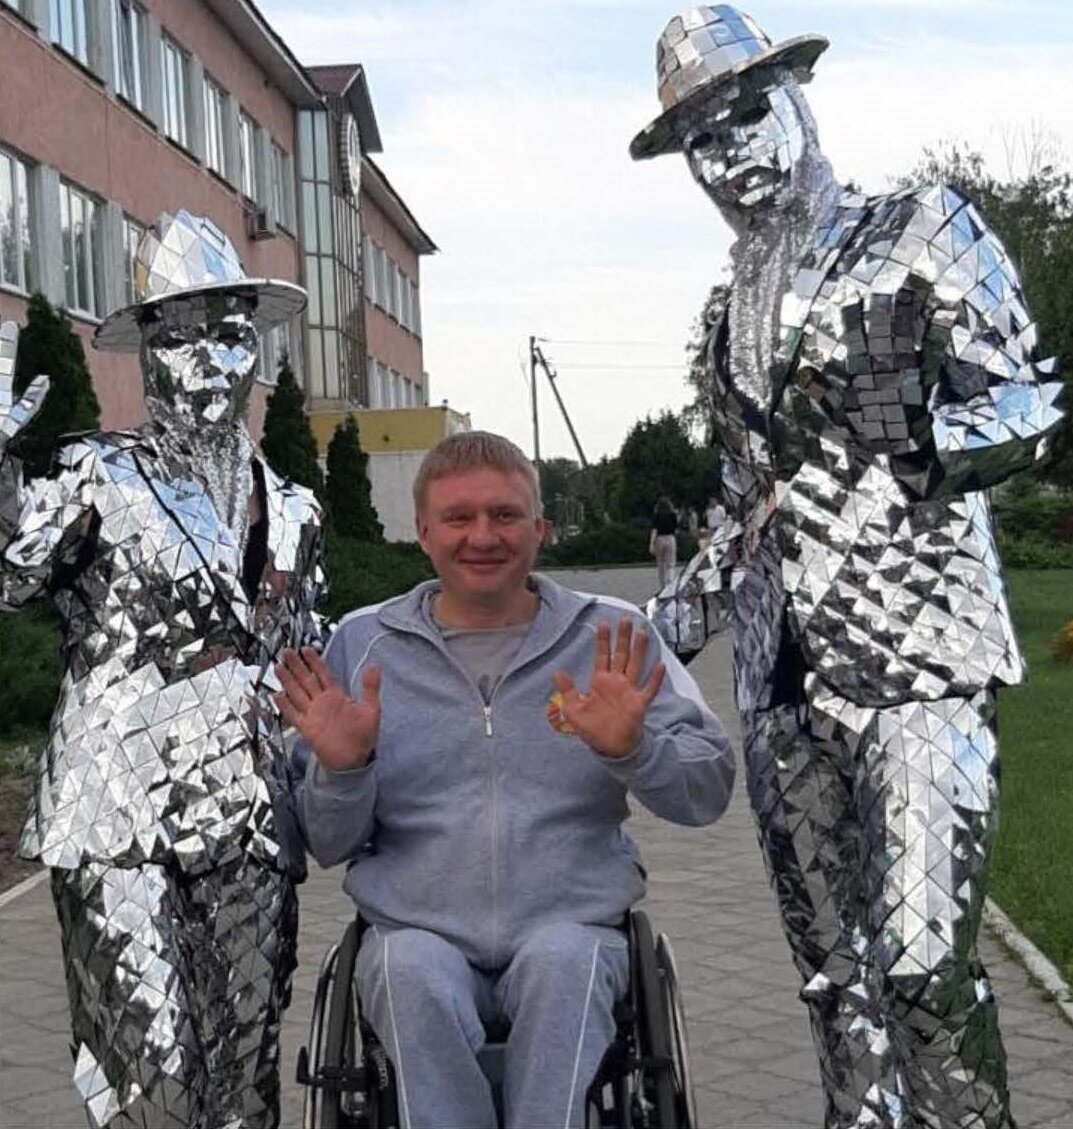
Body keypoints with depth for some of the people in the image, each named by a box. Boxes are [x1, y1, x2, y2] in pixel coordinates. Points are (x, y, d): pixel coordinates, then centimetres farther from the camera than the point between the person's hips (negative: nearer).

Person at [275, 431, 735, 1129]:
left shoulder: (610, 637, 8)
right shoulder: (364, 644, 9)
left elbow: (710, 790, 2)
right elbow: (328, 847, 11)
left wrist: (631, 750, -18)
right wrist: (341, 768, -11)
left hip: (573, 928, 0)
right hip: (418, 932, 1)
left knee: (560, 957, -33)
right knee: (412, 969, -32)